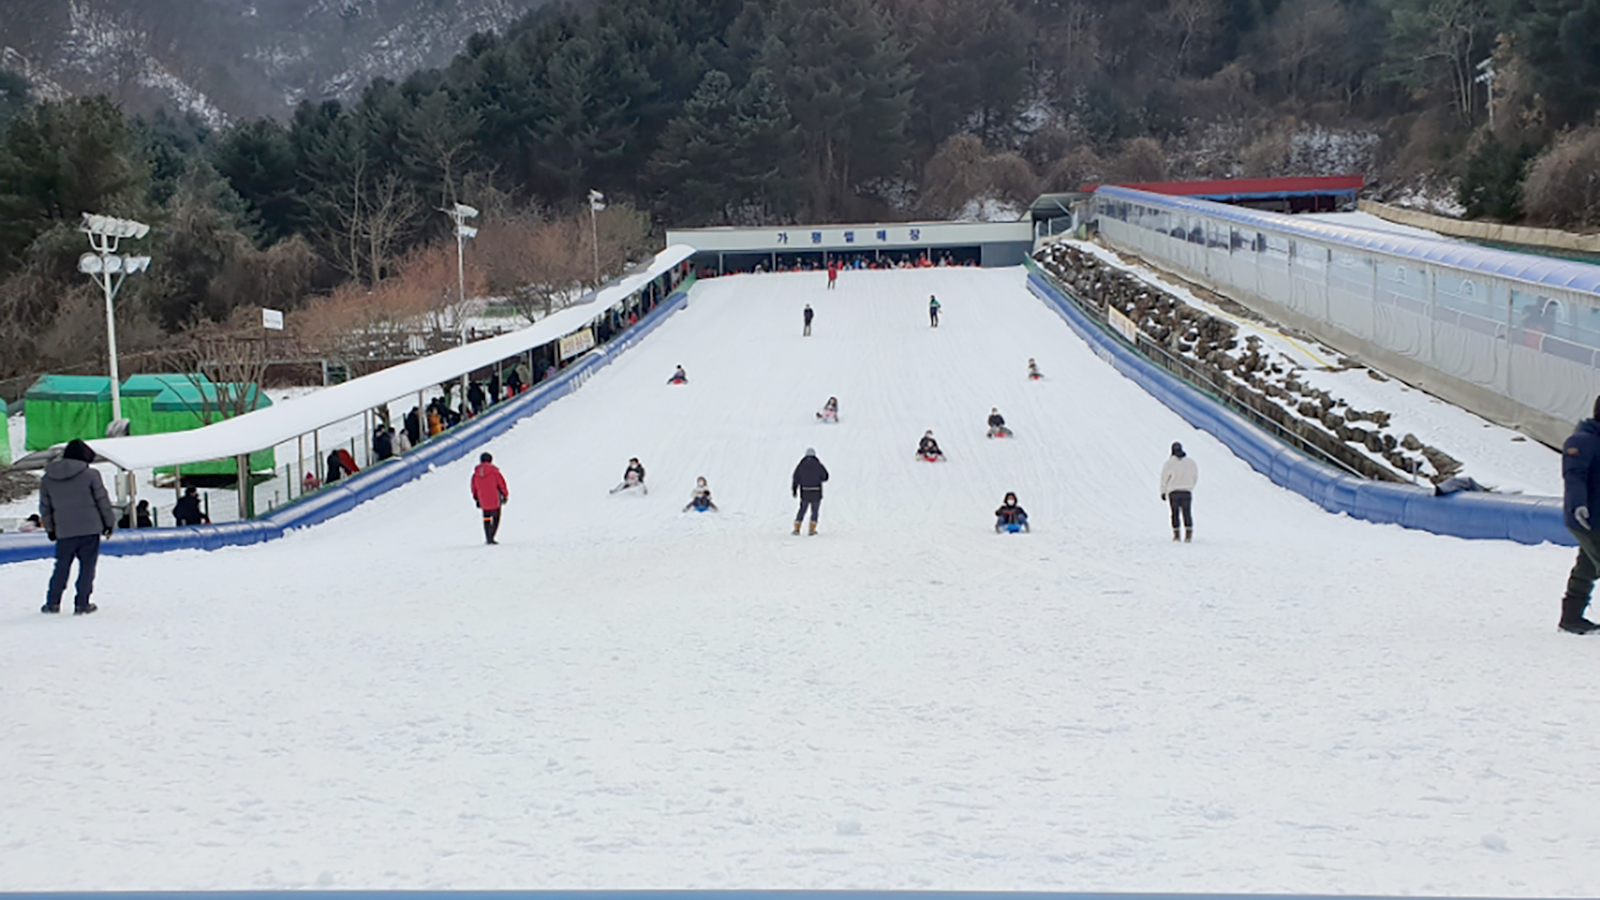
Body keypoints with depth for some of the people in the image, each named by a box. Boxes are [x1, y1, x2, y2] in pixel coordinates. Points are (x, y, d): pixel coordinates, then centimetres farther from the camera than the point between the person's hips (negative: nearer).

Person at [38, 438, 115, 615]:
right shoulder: (90, 475, -6)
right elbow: (103, 501, -2)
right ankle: (82, 604, 2)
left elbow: (45, 507, 12)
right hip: (90, 529, -3)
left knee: (61, 567, 15)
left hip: (64, 532, 3)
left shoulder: (48, 478, 7)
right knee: (87, 566, 4)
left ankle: (52, 602, 16)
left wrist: (50, 528, 22)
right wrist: (108, 523, 9)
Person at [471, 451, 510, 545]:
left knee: (486, 519, 15)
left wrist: (476, 499, 20)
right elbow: (502, 483, -7)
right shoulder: (494, 471, -11)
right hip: (495, 501, -4)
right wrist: (505, 495, 5)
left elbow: (474, 488, 9)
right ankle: (491, 537, -7)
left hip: (483, 502, 4)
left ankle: (488, 538, 14)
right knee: (495, 518, 3)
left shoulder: (476, 473, 1)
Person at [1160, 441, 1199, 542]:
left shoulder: (1169, 463, -6)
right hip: (1187, 491, 2)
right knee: (1186, 513, 4)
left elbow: (1164, 478, -3)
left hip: (1173, 492, -2)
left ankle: (1176, 533, 3)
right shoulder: (1190, 462, 2)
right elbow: (1195, 477, 11)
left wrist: (1163, 492, 5)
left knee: (1175, 513, 6)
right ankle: (1189, 533, -6)